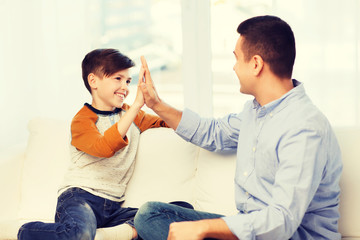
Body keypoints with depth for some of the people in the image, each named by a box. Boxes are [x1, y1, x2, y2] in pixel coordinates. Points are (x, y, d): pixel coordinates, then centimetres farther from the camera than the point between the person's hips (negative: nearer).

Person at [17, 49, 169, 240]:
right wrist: (137, 105, -27)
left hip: (112, 206, 6)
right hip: (79, 196, -6)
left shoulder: (131, 115, 20)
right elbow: (104, 147, -24)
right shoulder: (83, 120, -2)